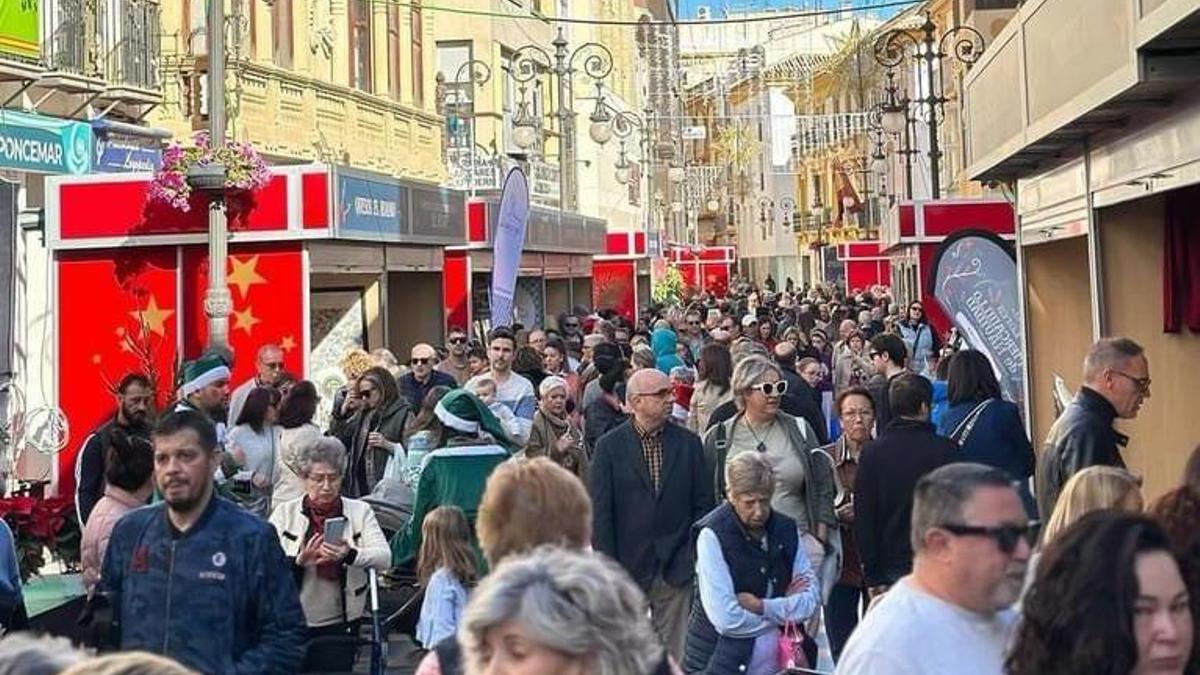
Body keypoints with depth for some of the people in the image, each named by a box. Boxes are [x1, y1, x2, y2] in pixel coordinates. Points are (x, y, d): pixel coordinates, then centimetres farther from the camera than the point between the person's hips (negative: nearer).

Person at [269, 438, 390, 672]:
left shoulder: (360, 511, 3)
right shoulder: (284, 513, 2)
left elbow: (384, 558, -11)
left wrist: (349, 555, -29)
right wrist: (299, 561, -25)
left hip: (339, 624, 0)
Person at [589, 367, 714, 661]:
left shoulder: (688, 443, 5)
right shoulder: (609, 446, -2)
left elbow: (703, 505, 6)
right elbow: (599, 512, -3)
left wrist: (698, 558, -1)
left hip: (677, 569, 1)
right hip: (628, 567, -1)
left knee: (675, 652, 4)